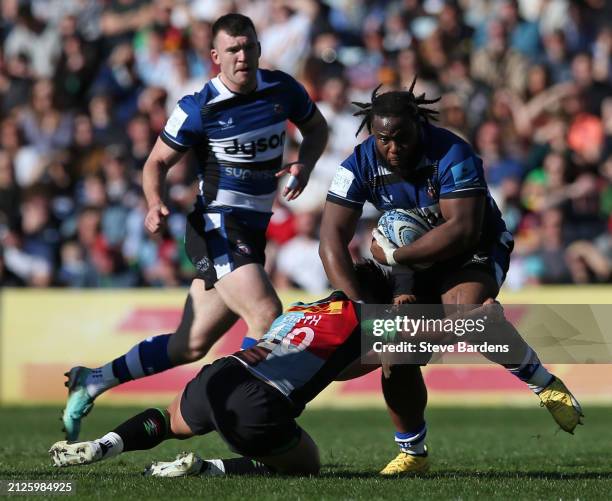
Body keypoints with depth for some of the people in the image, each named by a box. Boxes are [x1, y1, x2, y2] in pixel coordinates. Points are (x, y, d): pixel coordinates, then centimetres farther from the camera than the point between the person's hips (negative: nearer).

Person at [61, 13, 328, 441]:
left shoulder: (282, 90, 4)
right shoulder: (198, 109, -10)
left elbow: (316, 127, 21)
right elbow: (158, 162, 0)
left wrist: (304, 165, -1)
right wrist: (156, 204, -20)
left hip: (252, 234, 6)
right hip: (217, 228, -6)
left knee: (191, 346, 10)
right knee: (266, 315, -25)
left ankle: (92, 382, 23)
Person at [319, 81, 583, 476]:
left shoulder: (452, 155, -28)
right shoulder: (360, 165, -16)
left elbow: (463, 231, -36)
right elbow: (333, 238, -21)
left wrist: (393, 255, -30)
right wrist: (359, 303, -32)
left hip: (476, 251, -5)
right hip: (416, 262, 5)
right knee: (398, 356, -6)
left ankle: (545, 383, -17)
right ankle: (412, 454, 15)